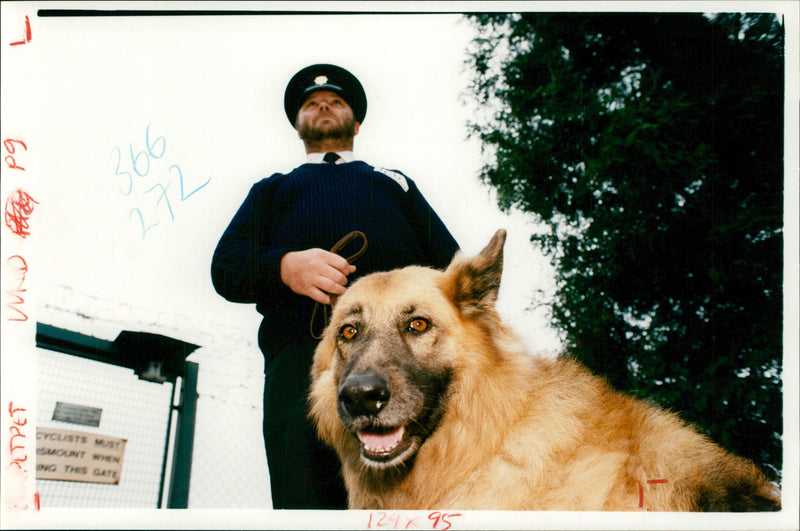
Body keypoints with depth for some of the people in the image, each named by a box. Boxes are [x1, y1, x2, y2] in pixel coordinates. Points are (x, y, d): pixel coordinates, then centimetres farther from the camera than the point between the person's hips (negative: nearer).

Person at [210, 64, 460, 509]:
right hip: (304, 350, 0)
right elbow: (227, 267, 19)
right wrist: (285, 267, -6)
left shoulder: (396, 183, 37)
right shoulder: (272, 189, 37)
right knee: (308, 497, -19)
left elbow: (452, 265, 22)